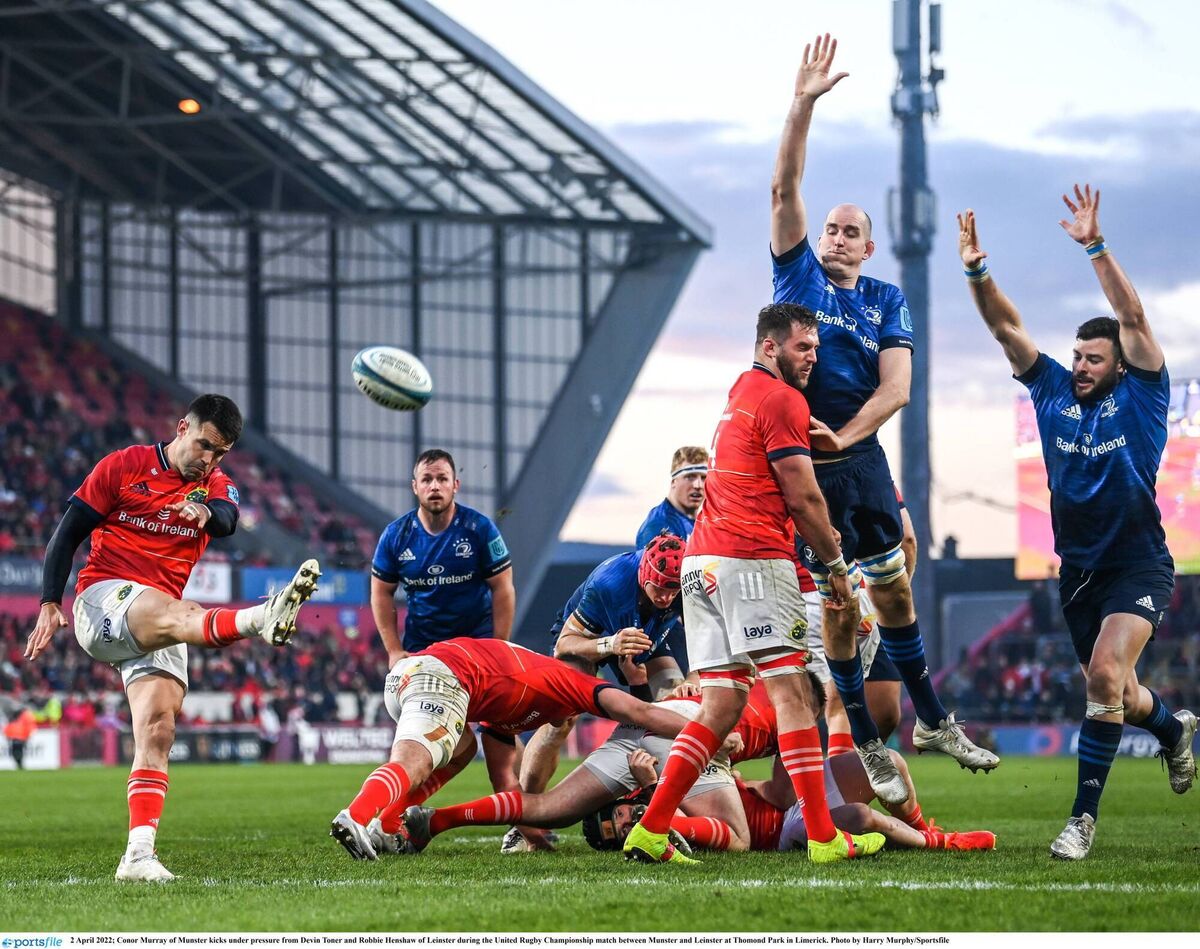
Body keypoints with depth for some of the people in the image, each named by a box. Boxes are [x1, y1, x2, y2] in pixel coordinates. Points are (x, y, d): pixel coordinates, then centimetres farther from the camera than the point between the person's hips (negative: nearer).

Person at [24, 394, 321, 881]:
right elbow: (67, 533, 3)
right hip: (102, 600, -6)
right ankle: (261, 619, -69)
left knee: (157, 730, -11)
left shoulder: (214, 485, 12)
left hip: (155, 627, 6)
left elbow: (228, 521, -12)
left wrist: (207, 512, -37)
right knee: (173, 613, -36)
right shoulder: (123, 467, 2)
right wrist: (50, 604, -5)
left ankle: (139, 853, -16)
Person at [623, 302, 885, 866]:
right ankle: (824, 839, -9)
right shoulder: (782, 401, -5)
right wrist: (837, 565, 5)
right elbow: (803, 499, -4)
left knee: (723, 702, 8)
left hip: (702, 562, 9)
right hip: (752, 559, -9)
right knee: (790, 692, -8)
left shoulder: (740, 392, 24)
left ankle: (650, 832, 1)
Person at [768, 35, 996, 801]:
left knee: (895, 592, 9)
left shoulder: (887, 301, 8)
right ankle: (868, 748, 5)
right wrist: (804, 105, -14)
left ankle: (932, 721, 22)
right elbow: (785, 187, -5)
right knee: (837, 605, -1)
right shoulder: (798, 273, 5)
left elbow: (896, 387, -3)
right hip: (800, 460, -2)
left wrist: (844, 436, -16)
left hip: (861, 459, 2)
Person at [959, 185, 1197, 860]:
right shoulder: (1054, 392, 6)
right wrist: (977, 271, -13)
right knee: (1116, 694, 17)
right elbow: (1006, 327, 1)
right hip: (1079, 570, 6)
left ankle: (1084, 816, -22)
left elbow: (1133, 316, -17)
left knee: (1105, 671, -25)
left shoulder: (1141, 397, -5)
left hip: (1139, 568, -5)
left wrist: (1096, 246, -26)